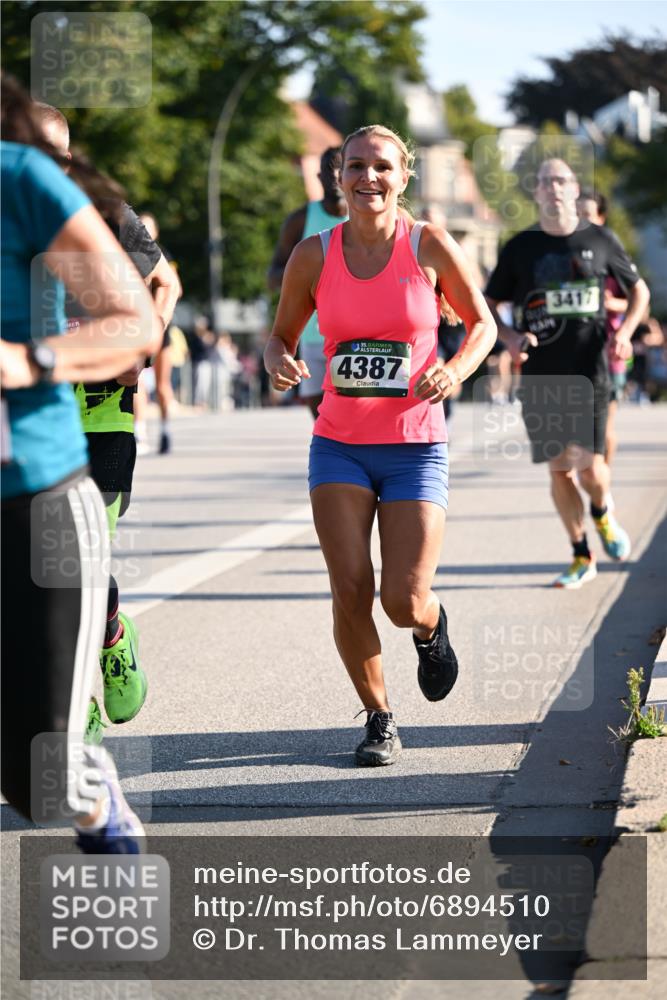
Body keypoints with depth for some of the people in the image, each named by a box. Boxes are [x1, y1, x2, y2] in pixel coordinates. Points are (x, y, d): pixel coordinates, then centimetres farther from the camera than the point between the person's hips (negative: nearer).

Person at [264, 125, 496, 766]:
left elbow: (481, 322, 7)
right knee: (350, 592, -9)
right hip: (339, 446, 2)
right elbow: (280, 337, 11)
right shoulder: (313, 256, -1)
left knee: (404, 603, -9)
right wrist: (278, 363, -13)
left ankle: (431, 629, 31)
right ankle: (379, 719, 13)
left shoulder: (430, 246, -5)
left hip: (415, 447, -1)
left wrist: (455, 371, -12)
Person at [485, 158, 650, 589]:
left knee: (588, 464, -10)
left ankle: (603, 514, 25)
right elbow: (488, 306, 11)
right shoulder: (520, 248, 4)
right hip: (540, 374, 1)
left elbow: (639, 289, 17)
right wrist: (510, 336, -9)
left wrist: (625, 332, 0)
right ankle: (582, 558, 17)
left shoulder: (601, 241, 4)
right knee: (559, 467, 3)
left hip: (589, 370, -1)